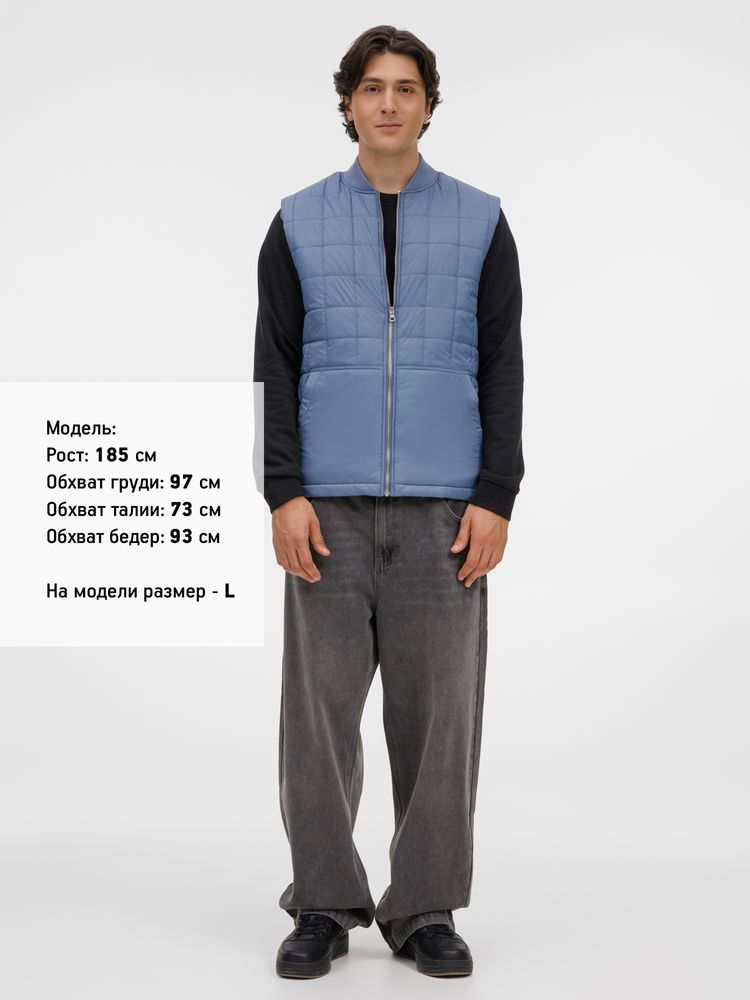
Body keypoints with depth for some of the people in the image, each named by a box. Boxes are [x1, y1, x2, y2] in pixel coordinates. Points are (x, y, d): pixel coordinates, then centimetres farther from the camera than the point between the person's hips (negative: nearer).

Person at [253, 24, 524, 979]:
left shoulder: (480, 221, 8)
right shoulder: (299, 222, 9)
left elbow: (503, 367, 4)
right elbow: (274, 367, 5)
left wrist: (496, 498, -5)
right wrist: (284, 494, -6)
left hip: (444, 509, 0)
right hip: (330, 509, 0)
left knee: (439, 710, 2)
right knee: (319, 705, 1)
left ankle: (426, 910, 15)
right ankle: (323, 907, 14)